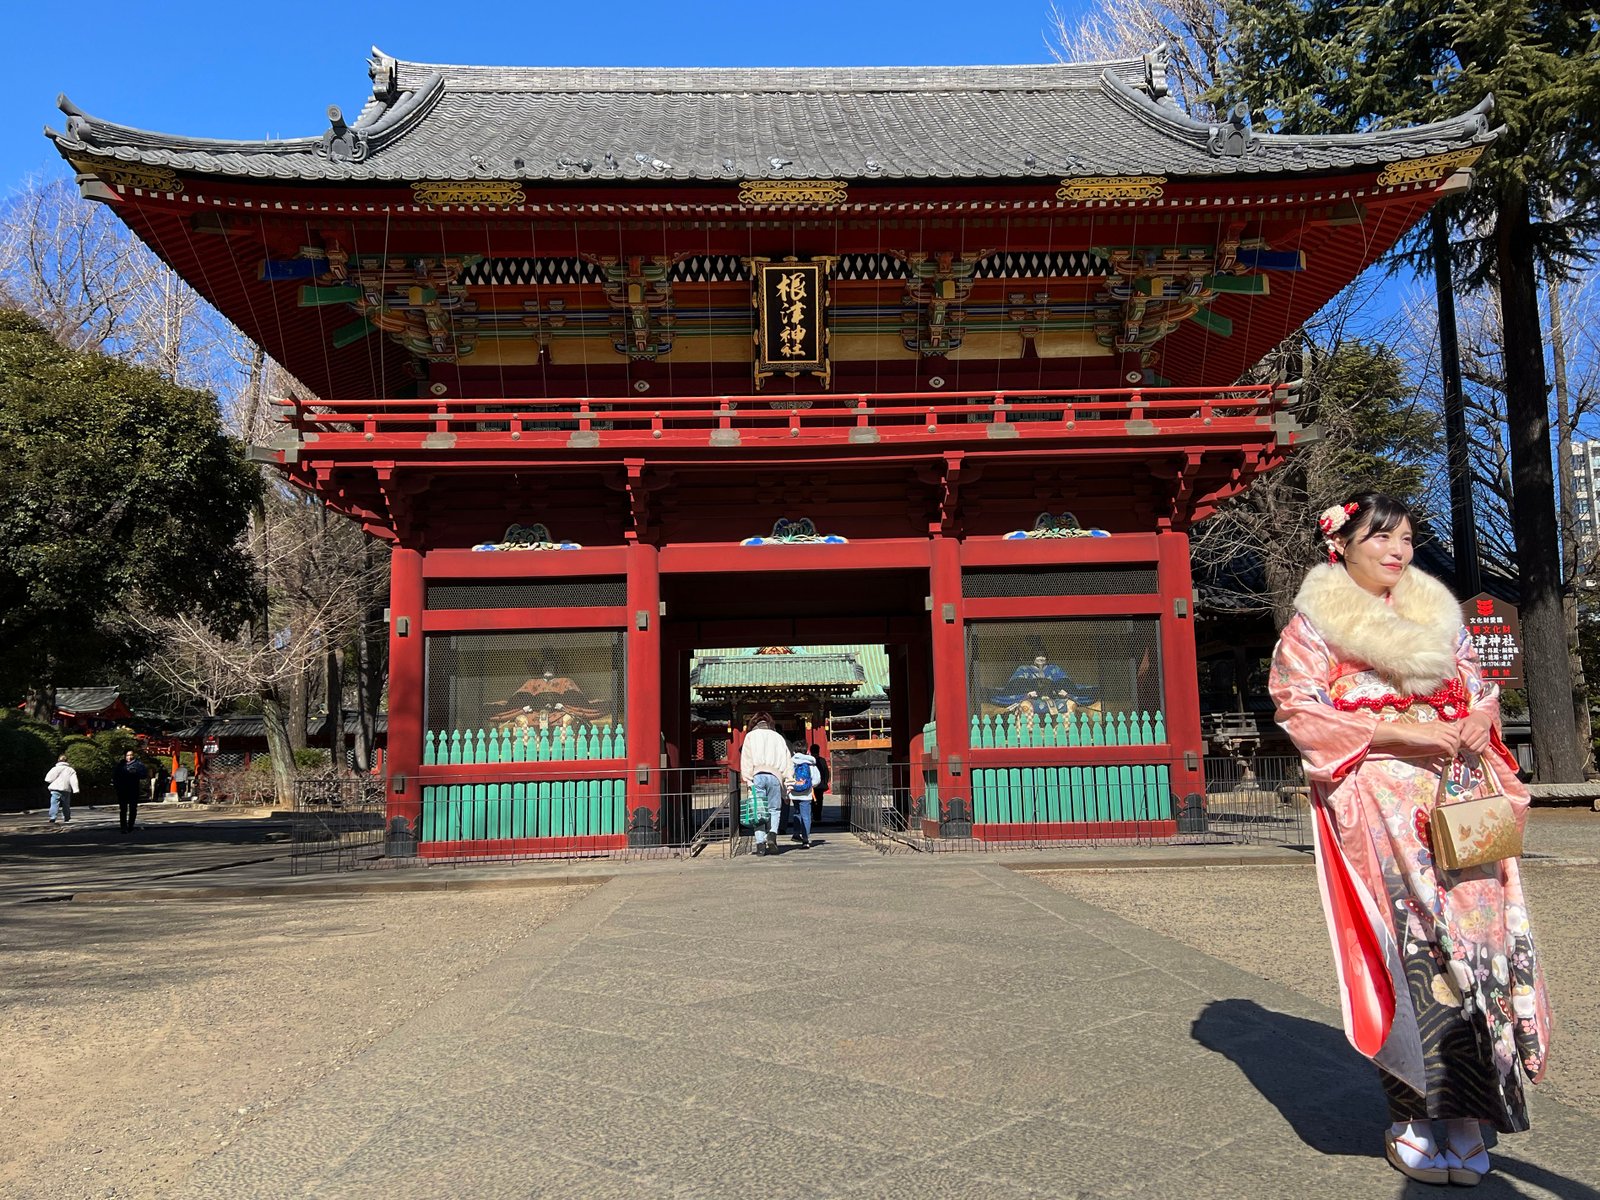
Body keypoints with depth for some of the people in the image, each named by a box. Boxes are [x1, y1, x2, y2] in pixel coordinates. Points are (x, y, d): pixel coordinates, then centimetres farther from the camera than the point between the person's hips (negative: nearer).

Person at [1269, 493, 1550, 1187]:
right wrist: (1398, 732, -15)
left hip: (1458, 793, 5)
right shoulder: (1314, 623, 1)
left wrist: (1480, 719, -2)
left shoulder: (1436, 612, 17)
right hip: (1379, 804, -5)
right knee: (1410, 944, -9)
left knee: (1475, 930, -2)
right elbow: (1299, 710, -8)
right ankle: (1414, 1116, 2)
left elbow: (1479, 685, 21)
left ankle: (1464, 1106, 9)